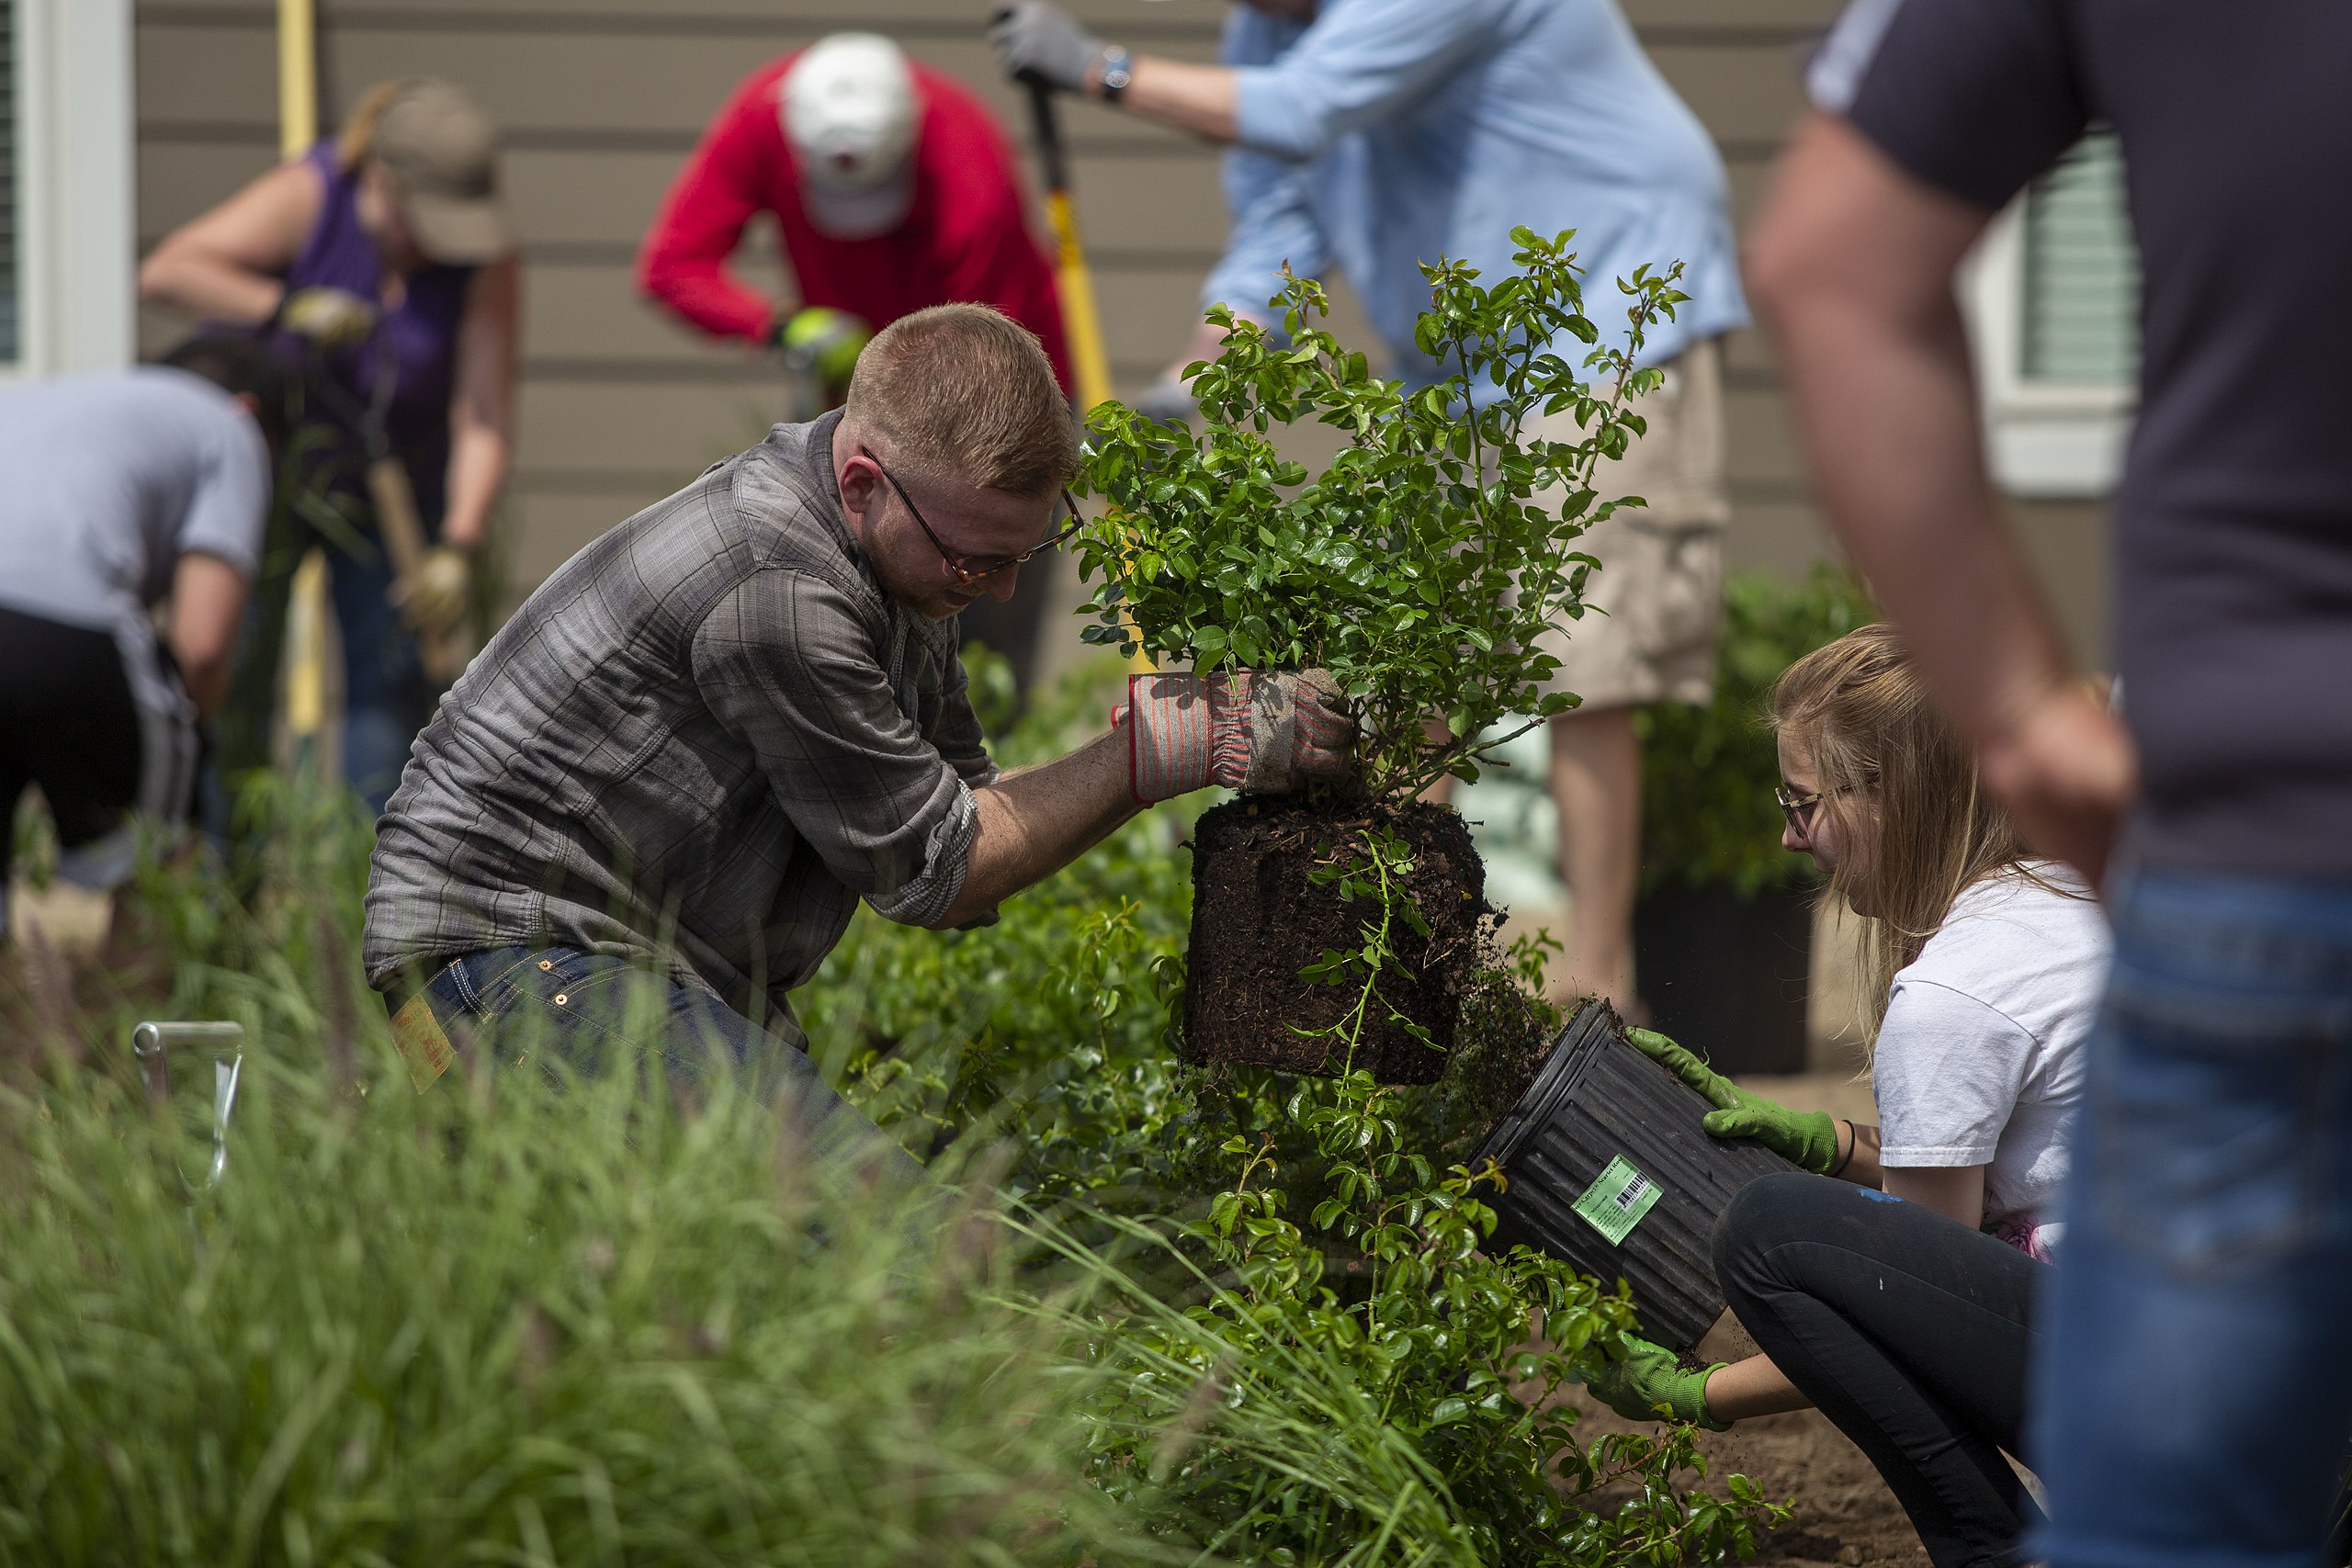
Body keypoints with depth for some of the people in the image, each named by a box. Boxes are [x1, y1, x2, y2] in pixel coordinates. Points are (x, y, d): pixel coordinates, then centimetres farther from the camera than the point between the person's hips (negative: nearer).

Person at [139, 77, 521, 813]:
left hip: (393, 481, 1)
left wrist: (457, 547, -36)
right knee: (236, 667, -6)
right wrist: (286, 309, -40)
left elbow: (484, 421, -25)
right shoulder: (308, 198, -23)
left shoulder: (487, 261, -20)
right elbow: (168, 270, -31)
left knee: (389, 681, -5)